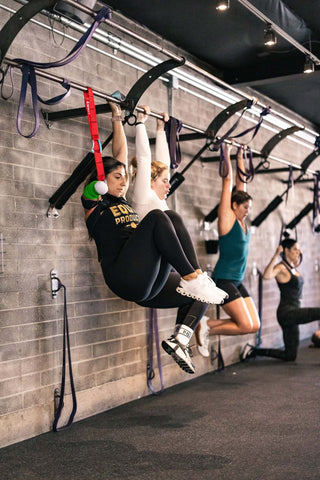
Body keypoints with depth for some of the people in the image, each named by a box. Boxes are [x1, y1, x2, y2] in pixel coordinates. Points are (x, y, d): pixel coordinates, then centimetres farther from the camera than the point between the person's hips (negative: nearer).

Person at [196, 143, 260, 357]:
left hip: (237, 282, 9)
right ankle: (206, 327, 5)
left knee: (254, 325, 2)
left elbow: (241, 181, 16)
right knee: (246, 326, -13)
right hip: (223, 280, -9)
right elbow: (227, 180, -7)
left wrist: (240, 156, 21)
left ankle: (208, 327, 12)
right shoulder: (227, 217, -8)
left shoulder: (241, 220, 11)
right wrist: (227, 152, -3)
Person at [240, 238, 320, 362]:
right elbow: (267, 276, -35)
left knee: (290, 356, 13)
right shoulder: (280, 268, -13)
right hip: (286, 313, -9)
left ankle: (253, 351, 18)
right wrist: (276, 255, -33)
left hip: (293, 313, 9)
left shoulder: (292, 267, 12)